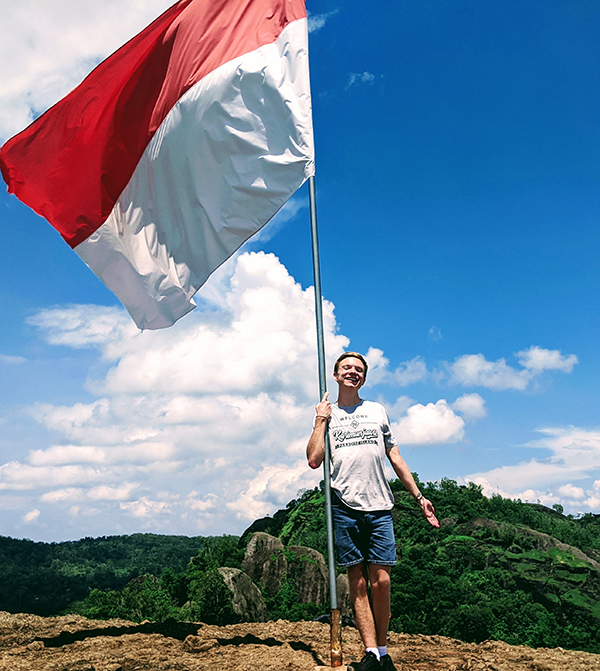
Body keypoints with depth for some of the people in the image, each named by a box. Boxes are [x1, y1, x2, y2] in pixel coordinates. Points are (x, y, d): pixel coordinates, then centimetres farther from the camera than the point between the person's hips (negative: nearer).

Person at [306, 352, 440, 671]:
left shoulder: (377, 411, 17)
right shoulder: (326, 414, 12)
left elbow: (395, 458, 19)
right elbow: (314, 460, -1)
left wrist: (419, 496, 15)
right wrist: (320, 421, 0)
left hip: (379, 506, 1)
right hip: (344, 507, -1)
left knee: (381, 581, -3)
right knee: (357, 581, 0)